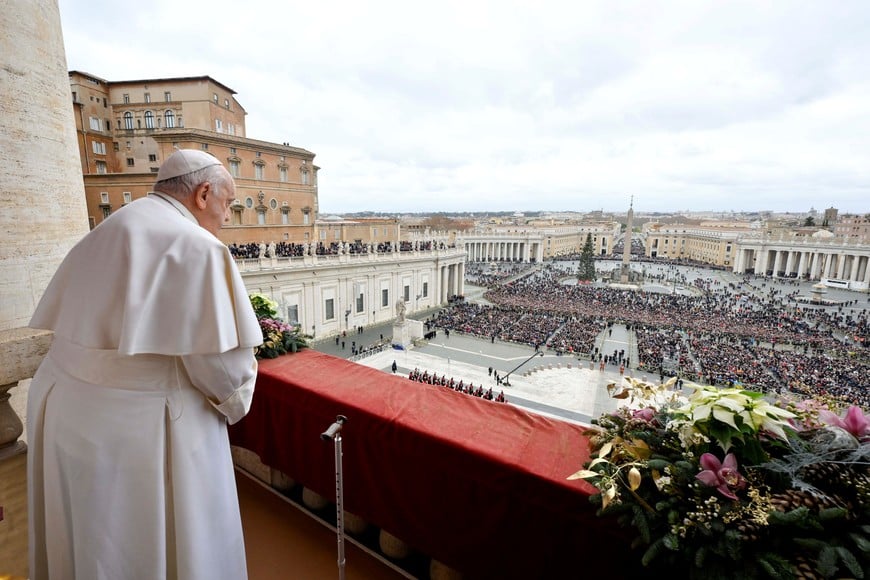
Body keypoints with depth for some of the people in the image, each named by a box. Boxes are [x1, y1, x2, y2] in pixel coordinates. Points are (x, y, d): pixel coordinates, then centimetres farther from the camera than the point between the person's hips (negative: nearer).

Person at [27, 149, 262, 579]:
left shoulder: (105, 231, 9)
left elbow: (72, 326, 9)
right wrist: (236, 397, -2)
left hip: (64, 404, 8)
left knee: (85, 541, 26)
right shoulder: (195, 246, -17)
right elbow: (221, 361, -21)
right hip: (141, 425, -8)